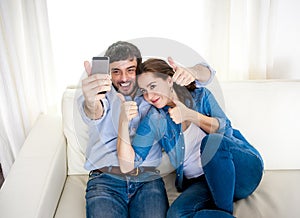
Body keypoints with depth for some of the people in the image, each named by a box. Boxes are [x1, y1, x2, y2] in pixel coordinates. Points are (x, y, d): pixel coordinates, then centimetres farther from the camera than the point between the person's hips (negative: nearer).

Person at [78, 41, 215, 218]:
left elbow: (206, 73, 12)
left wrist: (190, 72, -14)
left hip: (148, 179, 1)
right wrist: (91, 104, -47)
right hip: (105, 179, 0)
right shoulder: (103, 93, 5)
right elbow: (95, 113, -21)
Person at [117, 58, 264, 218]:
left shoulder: (201, 95, 5)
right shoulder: (154, 120, 2)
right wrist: (123, 122, -19)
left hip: (245, 168, 1)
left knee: (211, 141, -33)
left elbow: (225, 129, -7)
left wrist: (190, 115, -20)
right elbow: (128, 165, -6)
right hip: (200, 182, 0)